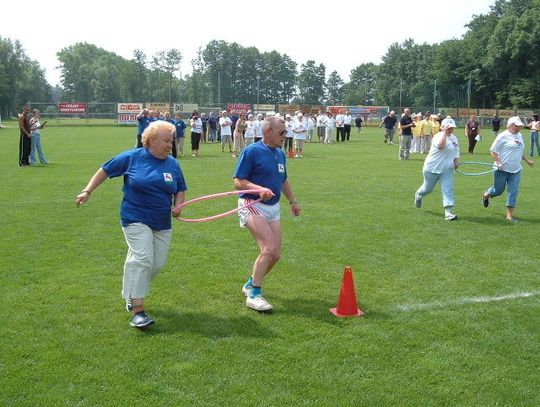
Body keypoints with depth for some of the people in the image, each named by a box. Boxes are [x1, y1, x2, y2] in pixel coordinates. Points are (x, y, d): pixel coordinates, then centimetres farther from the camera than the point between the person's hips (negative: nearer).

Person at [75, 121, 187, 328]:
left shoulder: (172, 163, 4)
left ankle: (132, 294, 32)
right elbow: (105, 171, 4)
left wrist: (177, 206, -4)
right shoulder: (132, 157, -6)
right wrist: (87, 191, 0)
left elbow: (180, 190, 15)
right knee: (142, 258, -18)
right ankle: (137, 310, -15)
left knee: (157, 264, 5)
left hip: (162, 223, 5)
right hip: (136, 219, -5)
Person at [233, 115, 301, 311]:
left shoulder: (280, 153, 12)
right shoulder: (252, 151, -11)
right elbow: (238, 182, -13)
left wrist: (293, 201, 23)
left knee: (275, 254, 4)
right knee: (269, 248, -20)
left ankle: (251, 284, 26)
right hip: (252, 205, -8)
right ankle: (254, 295, -10)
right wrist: (260, 189, -27)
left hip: (273, 207, 8)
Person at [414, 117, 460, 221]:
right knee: (428, 188, 13)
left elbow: (456, 151, 23)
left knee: (448, 189, -9)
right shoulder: (438, 136, -16)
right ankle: (418, 195, 47)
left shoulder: (454, 138, 9)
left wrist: (456, 160, 5)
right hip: (432, 167, -5)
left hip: (447, 169, 5)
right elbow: (441, 146, -39)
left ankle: (448, 212, -13)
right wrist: (445, 133, -35)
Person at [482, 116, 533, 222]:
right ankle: (486, 195, 40)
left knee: (513, 192, 1)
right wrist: (498, 163, -20)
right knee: (498, 190, 6)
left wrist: (527, 160, 20)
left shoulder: (519, 136, 11)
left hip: (516, 170, 6)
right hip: (502, 169, -6)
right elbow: (493, 151, -12)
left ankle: (509, 215, 7)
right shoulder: (503, 136, -12)